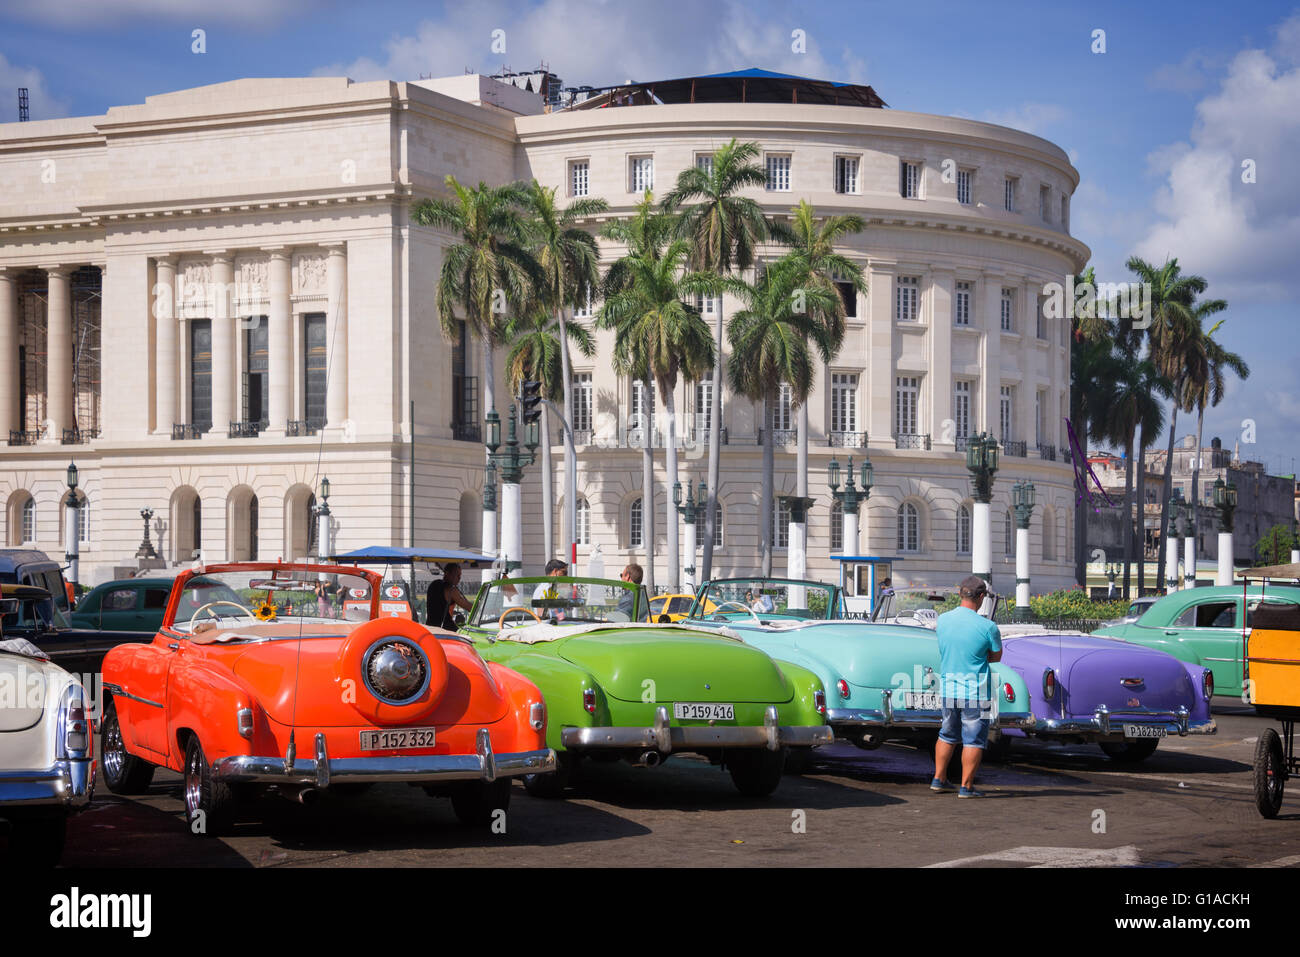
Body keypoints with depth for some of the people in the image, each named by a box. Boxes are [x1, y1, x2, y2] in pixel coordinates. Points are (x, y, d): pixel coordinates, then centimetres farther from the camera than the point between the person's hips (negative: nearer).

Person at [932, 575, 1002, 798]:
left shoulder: (943, 620, -1)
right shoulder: (987, 627, -14)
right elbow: (996, 657, 0)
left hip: (947, 689, 5)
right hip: (975, 692, -5)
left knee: (947, 735, 20)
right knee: (974, 739, 4)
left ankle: (939, 779, 25)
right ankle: (966, 786, 5)